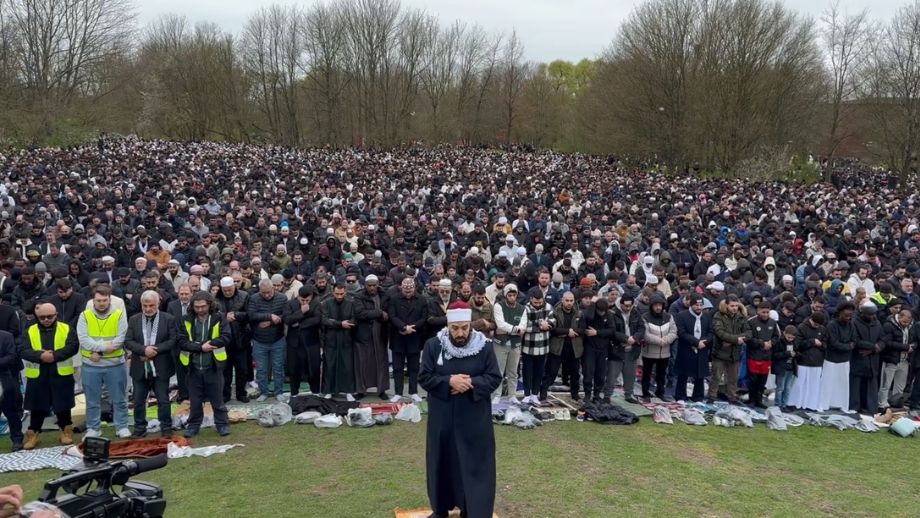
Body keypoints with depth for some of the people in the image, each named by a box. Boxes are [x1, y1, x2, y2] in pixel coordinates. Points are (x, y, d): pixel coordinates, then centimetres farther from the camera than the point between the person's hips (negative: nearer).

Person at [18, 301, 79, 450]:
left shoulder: (66, 329, 1)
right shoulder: (29, 331, 4)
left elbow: (72, 347, -11)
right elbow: (23, 350, -7)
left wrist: (55, 355, -23)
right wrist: (40, 356, -24)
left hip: (61, 375, -1)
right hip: (37, 376, 1)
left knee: (63, 406, 7)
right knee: (37, 407, 9)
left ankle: (66, 431, 22)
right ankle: (33, 434, 20)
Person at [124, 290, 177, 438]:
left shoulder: (169, 319, -1)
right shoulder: (134, 320, 5)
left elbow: (173, 340, -7)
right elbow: (128, 341, -1)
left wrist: (155, 349, -18)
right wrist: (144, 349, -18)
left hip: (161, 368, -2)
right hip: (140, 368, 2)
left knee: (163, 401, 4)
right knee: (139, 401, 10)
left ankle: (166, 429, 13)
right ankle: (139, 429, 22)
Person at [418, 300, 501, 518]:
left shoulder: (485, 347, -6)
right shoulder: (433, 345, -4)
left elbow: (495, 378, -5)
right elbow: (424, 378, -5)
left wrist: (471, 383, -21)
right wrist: (449, 381, -21)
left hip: (474, 419, -1)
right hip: (442, 419, 1)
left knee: (475, 465, 2)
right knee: (442, 462, 13)